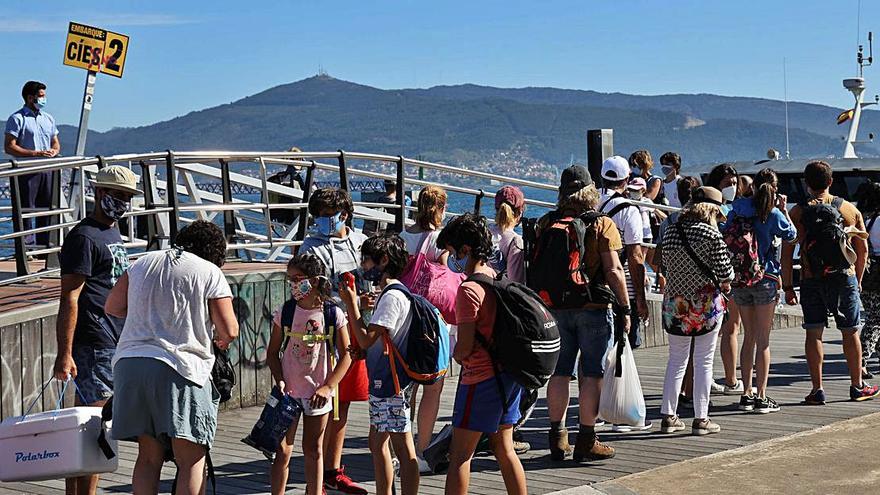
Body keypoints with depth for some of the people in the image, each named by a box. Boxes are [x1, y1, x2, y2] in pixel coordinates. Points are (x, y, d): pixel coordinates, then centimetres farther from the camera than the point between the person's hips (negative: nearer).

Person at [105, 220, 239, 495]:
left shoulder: (144, 263, 14)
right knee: (191, 461, 0)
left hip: (130, 361, 5)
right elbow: (230, 331, -3)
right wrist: (221, 339, 20)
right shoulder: (210, 273, 0)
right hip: (179, 368, -5)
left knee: (148, 457, 13)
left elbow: (112, 306, 19)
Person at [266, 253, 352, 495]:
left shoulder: (334, 314, -6)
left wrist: (327, 387, -11)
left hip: (318, 392, -1)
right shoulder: (285, 312, -3)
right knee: (283, 450, 2)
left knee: (313, 450, 10)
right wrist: (279, 380, -10)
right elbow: (273, 352, 4)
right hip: (288, 391, 1)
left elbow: (345, 356, -3)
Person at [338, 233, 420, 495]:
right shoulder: (392, 293, 15)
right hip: (385, 379, 11)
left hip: (390, 380, -11)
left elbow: (366, 339, -22)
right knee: (377, 442, 18)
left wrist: (351, 303, -15)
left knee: (402, 447, -7)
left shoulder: (392, 296, -18)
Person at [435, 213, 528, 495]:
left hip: (481, 379, -8)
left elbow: (464, 346, -17)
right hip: (509, 375, 8)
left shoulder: (469, 289, -17)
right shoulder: (498, 278, 8)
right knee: (504, 449, 16)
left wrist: (456, 355, 3)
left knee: (460, 455, -1)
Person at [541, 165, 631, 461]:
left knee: (559, 372, 12)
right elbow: (613, 271, -12)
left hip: (555, 307, 4)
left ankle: (557, 437, 16)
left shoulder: (546, 223, 2)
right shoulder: (602, 224, -8)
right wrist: (625, 308, -4)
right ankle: (586, 441, 6)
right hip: (593, 307, -4)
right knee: (592, 373, 3)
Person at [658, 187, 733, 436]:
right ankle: (701, 419, 6)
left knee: (676, 360, 13)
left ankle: (668, 416, 13)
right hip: (706, 302, -4)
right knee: (704, 362, 4)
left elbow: (664, 264, 9)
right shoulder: (710, 233, -11)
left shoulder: (671, 232, 3)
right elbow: (724, 271, -11)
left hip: (675, 302, 4)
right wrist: (725, 283, 9)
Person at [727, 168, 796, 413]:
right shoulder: (773, 214, -10)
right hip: (765, 279, -4)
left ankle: (746, 394, 15)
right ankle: (761, 397, 1)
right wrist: (783, 209, 9)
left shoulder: (736, 209, 2)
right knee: (763, 340, 1)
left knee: (749, 337, 14)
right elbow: (791, 235, 5)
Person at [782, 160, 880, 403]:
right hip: (844, 278, 1)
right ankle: (857, 386, 21)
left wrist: (787, 286, 2)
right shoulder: (850, 209, 4)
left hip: (811, 280, -1)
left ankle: (817, 390, 3)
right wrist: (857, 280, 20)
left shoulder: (798, 213, -2)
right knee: (850, 333, 12)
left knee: (813, 333, 4)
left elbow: (787, 253, -4)